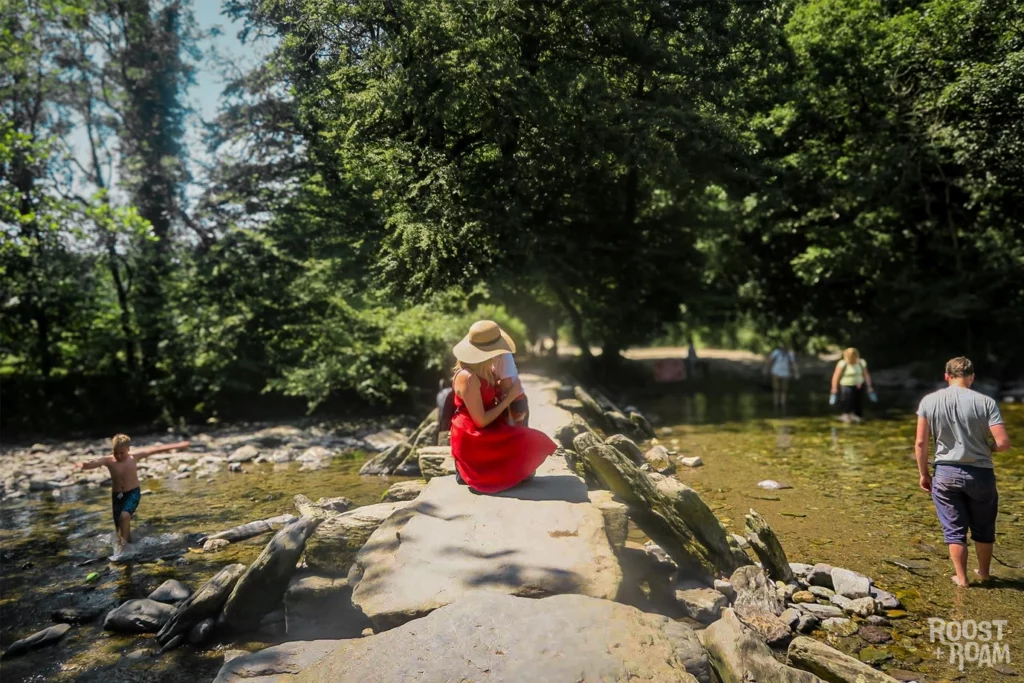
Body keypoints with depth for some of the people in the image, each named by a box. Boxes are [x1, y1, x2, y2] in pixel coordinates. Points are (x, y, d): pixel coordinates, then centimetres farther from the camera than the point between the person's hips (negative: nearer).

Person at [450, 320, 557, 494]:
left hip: (485, 432, 9)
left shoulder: (484, 370, 2)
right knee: (532, 444, -11)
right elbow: (480, 421, -23)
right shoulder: (468, 377, -25)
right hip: (473, 440, -9)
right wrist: (509, 397, -17)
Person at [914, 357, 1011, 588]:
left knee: (954, 528, 12)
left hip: (946, 472, 0)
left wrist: (923, 474, 7)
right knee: (983, 527, 21)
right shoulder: (985, 402, -11)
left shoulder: (929, 401, -6)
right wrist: (987, 448, 8)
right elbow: (1003, 443, -15)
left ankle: (961, 578, 20)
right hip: (980, 473, 0)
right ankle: (984, 572, 38)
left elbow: (920, 443, -4)